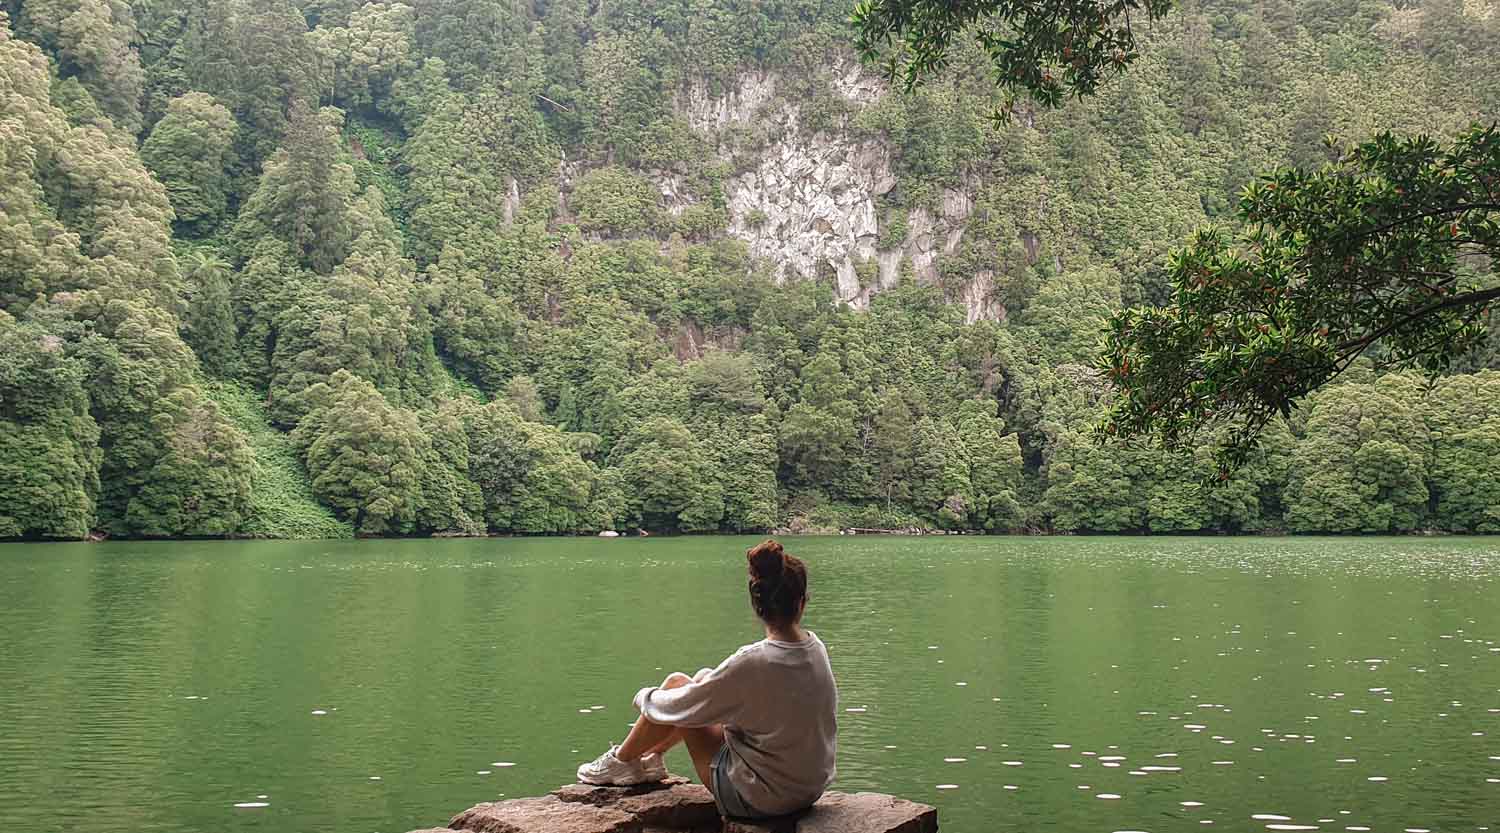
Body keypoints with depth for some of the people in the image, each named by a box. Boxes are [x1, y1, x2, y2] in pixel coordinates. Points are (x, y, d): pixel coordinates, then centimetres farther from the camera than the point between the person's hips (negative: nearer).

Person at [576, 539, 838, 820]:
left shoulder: (753, 662, -26)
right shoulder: (816, 648, -6)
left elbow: (679, 708, -12)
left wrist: (645, 697, 8)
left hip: (756, 800, -7)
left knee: (677, 683, 5)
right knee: (704, 678, 16)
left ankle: (622, 760, 28)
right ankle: (651, 756, 38)